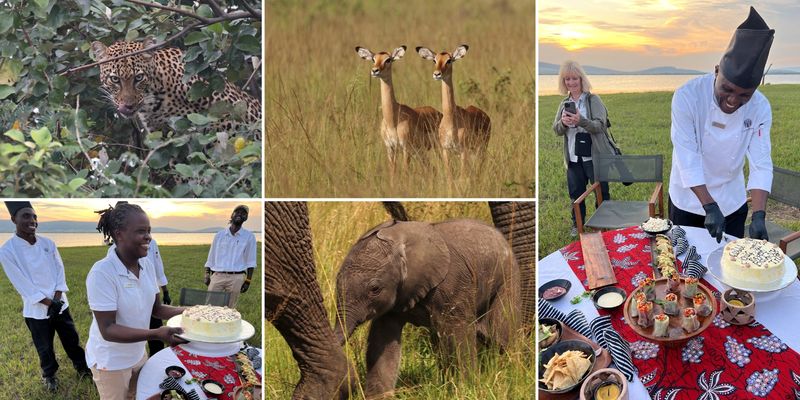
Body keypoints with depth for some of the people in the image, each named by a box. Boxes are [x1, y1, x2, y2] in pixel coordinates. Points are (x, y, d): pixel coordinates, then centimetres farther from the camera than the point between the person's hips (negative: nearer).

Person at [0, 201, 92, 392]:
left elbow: (60, 271, 0)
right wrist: (49, 303, -17)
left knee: (72, 339, 17)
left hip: (60, 303, 4)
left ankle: (81, 366, 39)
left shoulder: (47, 243, -3)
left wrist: (57, 299, -13)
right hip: (36, 310, -4)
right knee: (45, 348, 13)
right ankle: (49, 375, 36)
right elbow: (23, 285, -16)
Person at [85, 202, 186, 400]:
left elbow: (156, 308, 6)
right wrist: (156, 334, -37)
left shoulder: (146, 265, -4)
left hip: (138, 354, 6)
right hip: (111, 361, -6)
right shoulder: (102, 273, -26)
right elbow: (107, 329, -27)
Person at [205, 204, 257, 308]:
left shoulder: (249, 236, 7)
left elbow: (250, 261, 5)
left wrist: (248, 280, -2)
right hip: (217, 276, 1)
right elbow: (211, 258, 14)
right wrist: (207, 275, 5)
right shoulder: (219, 235, 12)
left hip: (236, 277, -1)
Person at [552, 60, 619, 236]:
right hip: (573, 157, 4)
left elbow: (600, 125, -17)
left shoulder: (593, 100, -7)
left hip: (594, 155, -4)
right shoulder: (564, 103, 9)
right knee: (575, 192, 11)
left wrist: (580, 121, -34)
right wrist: (563, 123, -18)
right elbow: (556, 130, 6)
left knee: (601, 192, 5)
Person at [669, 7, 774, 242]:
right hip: (689, 199, -2)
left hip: (732, 202, 2)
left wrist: (758, 216, -29)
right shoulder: (688, 97, -25)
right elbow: (687, 158, -27)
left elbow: (761, 164, -17)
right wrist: (709, 207, -33)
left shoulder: (760, 108, -15)